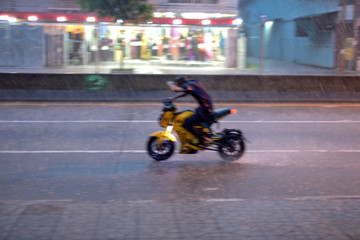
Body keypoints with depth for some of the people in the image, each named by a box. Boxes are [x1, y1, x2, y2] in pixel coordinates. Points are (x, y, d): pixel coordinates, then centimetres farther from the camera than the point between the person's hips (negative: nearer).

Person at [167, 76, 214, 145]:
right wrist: (173, 98, 18)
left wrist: (170, 83, -2)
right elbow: (185, 93, 26)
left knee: (187, 124, -13)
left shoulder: (189, 85, -16)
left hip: (205, 110, -10)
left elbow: (175, 89, -24)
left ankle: (205, 139, -11)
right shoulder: (194, 82, 13)